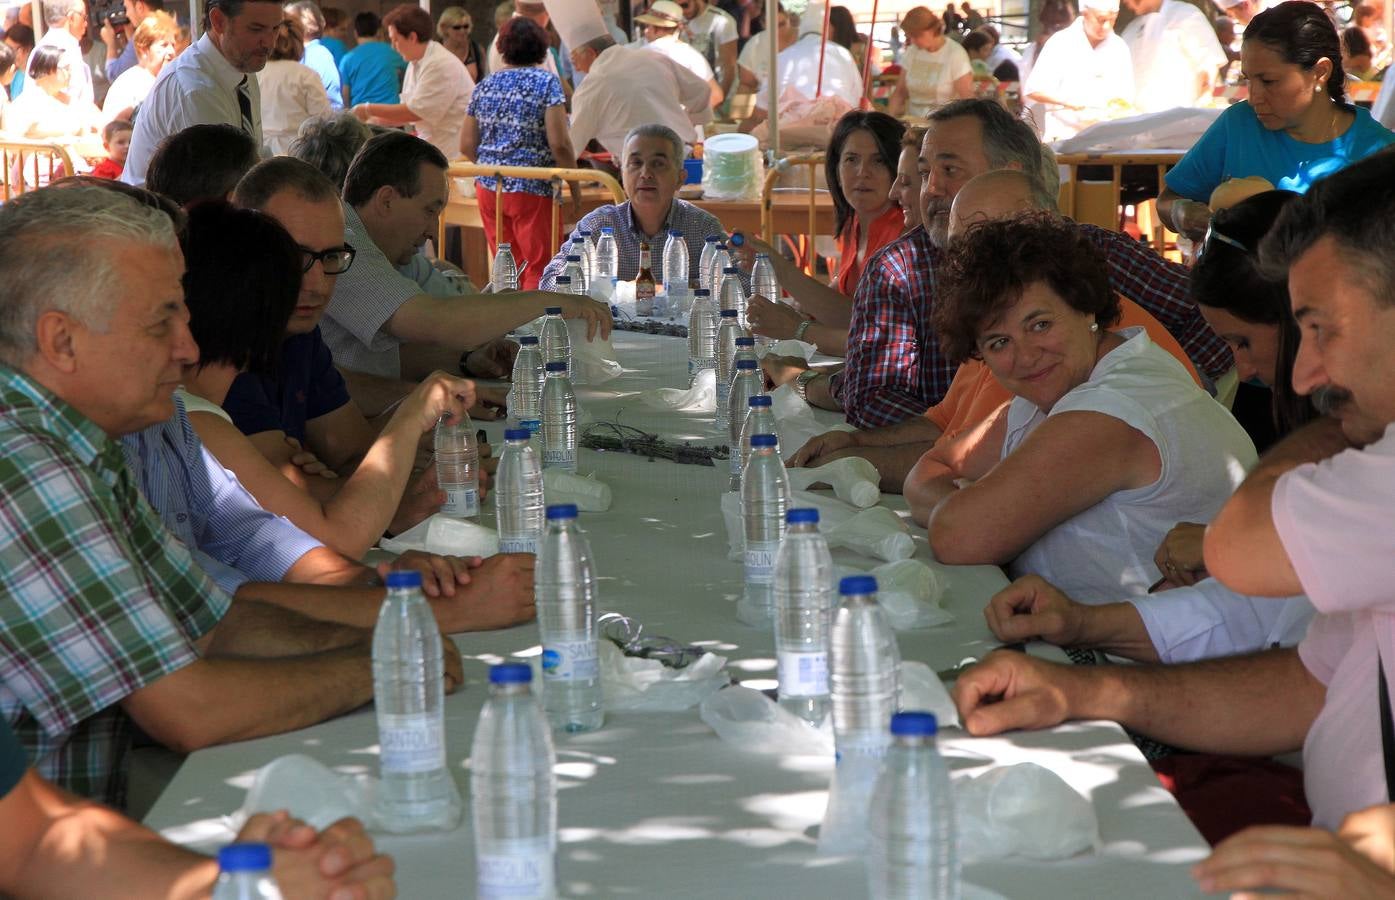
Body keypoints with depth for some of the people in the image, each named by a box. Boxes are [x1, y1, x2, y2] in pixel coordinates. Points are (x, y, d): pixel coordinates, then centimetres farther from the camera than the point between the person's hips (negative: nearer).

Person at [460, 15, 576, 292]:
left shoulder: (485, 85, 8)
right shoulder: (546, 82, -6)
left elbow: (466, 146, 10)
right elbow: (559, 143, -14)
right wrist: (575, 185, -3)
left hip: (488, 187, 6)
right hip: (532, 189, -5)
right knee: (540, 269, 0)